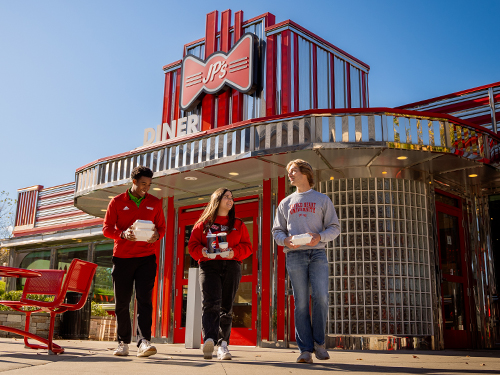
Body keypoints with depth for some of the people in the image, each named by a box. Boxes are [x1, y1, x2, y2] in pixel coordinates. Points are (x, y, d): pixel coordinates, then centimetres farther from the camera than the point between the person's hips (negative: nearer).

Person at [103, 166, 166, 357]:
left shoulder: (155, 203, 9)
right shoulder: (117, 202, 5)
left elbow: (162, 227, 12)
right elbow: (107, 228, 3)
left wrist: (156, 235, -12)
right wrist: (123, 234, -17)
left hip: (146, 257, 0)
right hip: (122, 257, 0)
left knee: (144, 299, -11)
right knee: (121, 302, 5)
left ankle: (144, 342, -16)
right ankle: (123, 343, 16)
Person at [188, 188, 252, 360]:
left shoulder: (238, 225, 19)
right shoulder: (203, 224, 15)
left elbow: (247, 246, 11)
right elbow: (192, 245, 9)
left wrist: (234, 252, -9)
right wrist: (203, 251, -13)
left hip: (231, 267, 2)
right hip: (209, 265, -2)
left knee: (226, 307, 1)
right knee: (210, 302, -20)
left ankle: (223, 344, 6)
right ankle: (209, 340, -33)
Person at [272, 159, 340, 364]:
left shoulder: (323, 200, 15)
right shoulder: (286, 203, 21)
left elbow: (334, 228, 9)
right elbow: (277, 230, 17)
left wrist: (320, 236, -12)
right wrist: (285, 240, -6)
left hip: (318, 253, -1)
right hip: (295, 255, 1)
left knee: (321, 297, -15)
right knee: (301, 302, -4)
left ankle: (319, 342, 3)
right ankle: (305, 349, -1)